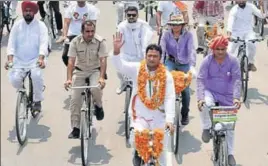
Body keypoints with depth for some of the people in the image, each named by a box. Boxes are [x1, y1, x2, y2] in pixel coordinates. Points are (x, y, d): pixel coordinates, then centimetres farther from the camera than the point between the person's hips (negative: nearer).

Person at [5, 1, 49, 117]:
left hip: (35, 60, -2)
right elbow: (11, 43, -2)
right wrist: (10, 59, -17)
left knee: (36, 75, -32)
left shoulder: (41, 25, -2)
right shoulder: (17, 25, 4)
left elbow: (43, 43, -14)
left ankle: (37, 101, -8)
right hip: (19, 60, 2)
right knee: (14, 79, -22)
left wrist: (41, 58, -31)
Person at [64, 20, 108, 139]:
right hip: (80, 71, 2)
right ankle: (75, 128, 3)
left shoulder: (100, 41, -16)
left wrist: (102, 78, -36)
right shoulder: (75, 42, -12)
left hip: (95, 70, -2)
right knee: (75, 99, -7)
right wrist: (69, 79, -30)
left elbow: (103, 60, -22)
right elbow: (71, 61, -17)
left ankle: (98, 106, 2)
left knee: (96, 88, -32)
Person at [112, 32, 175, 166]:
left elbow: (170, 98, -12)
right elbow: (120, 65, -16)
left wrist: (169, 120, -23)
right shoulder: (137, 69, -3)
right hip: (139, 116, 0)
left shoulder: (166, 75, -6)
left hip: (159, 119, 1)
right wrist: (117, 50, -36)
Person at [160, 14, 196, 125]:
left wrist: (192, 66, -30)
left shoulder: (188, 35, -10)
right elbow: (161, 50, -14)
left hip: (184, 64, 0)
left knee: (185, 90, 0)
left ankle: (185, 115, 22)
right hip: (171, 62, 1)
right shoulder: (166, 35, -6)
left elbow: (192, 51, -17)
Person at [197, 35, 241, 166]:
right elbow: (200, 80, -16)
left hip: (227, 96, 1)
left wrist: (236, 97, -29)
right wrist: (200, 97, -28)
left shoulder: (232, 61, -12)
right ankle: (206, 128, -10)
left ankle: (229, 153, 22)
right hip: (210, 92, -1)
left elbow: (237, 79, -16)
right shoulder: (207, 61, -12)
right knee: (206, 104, -38)